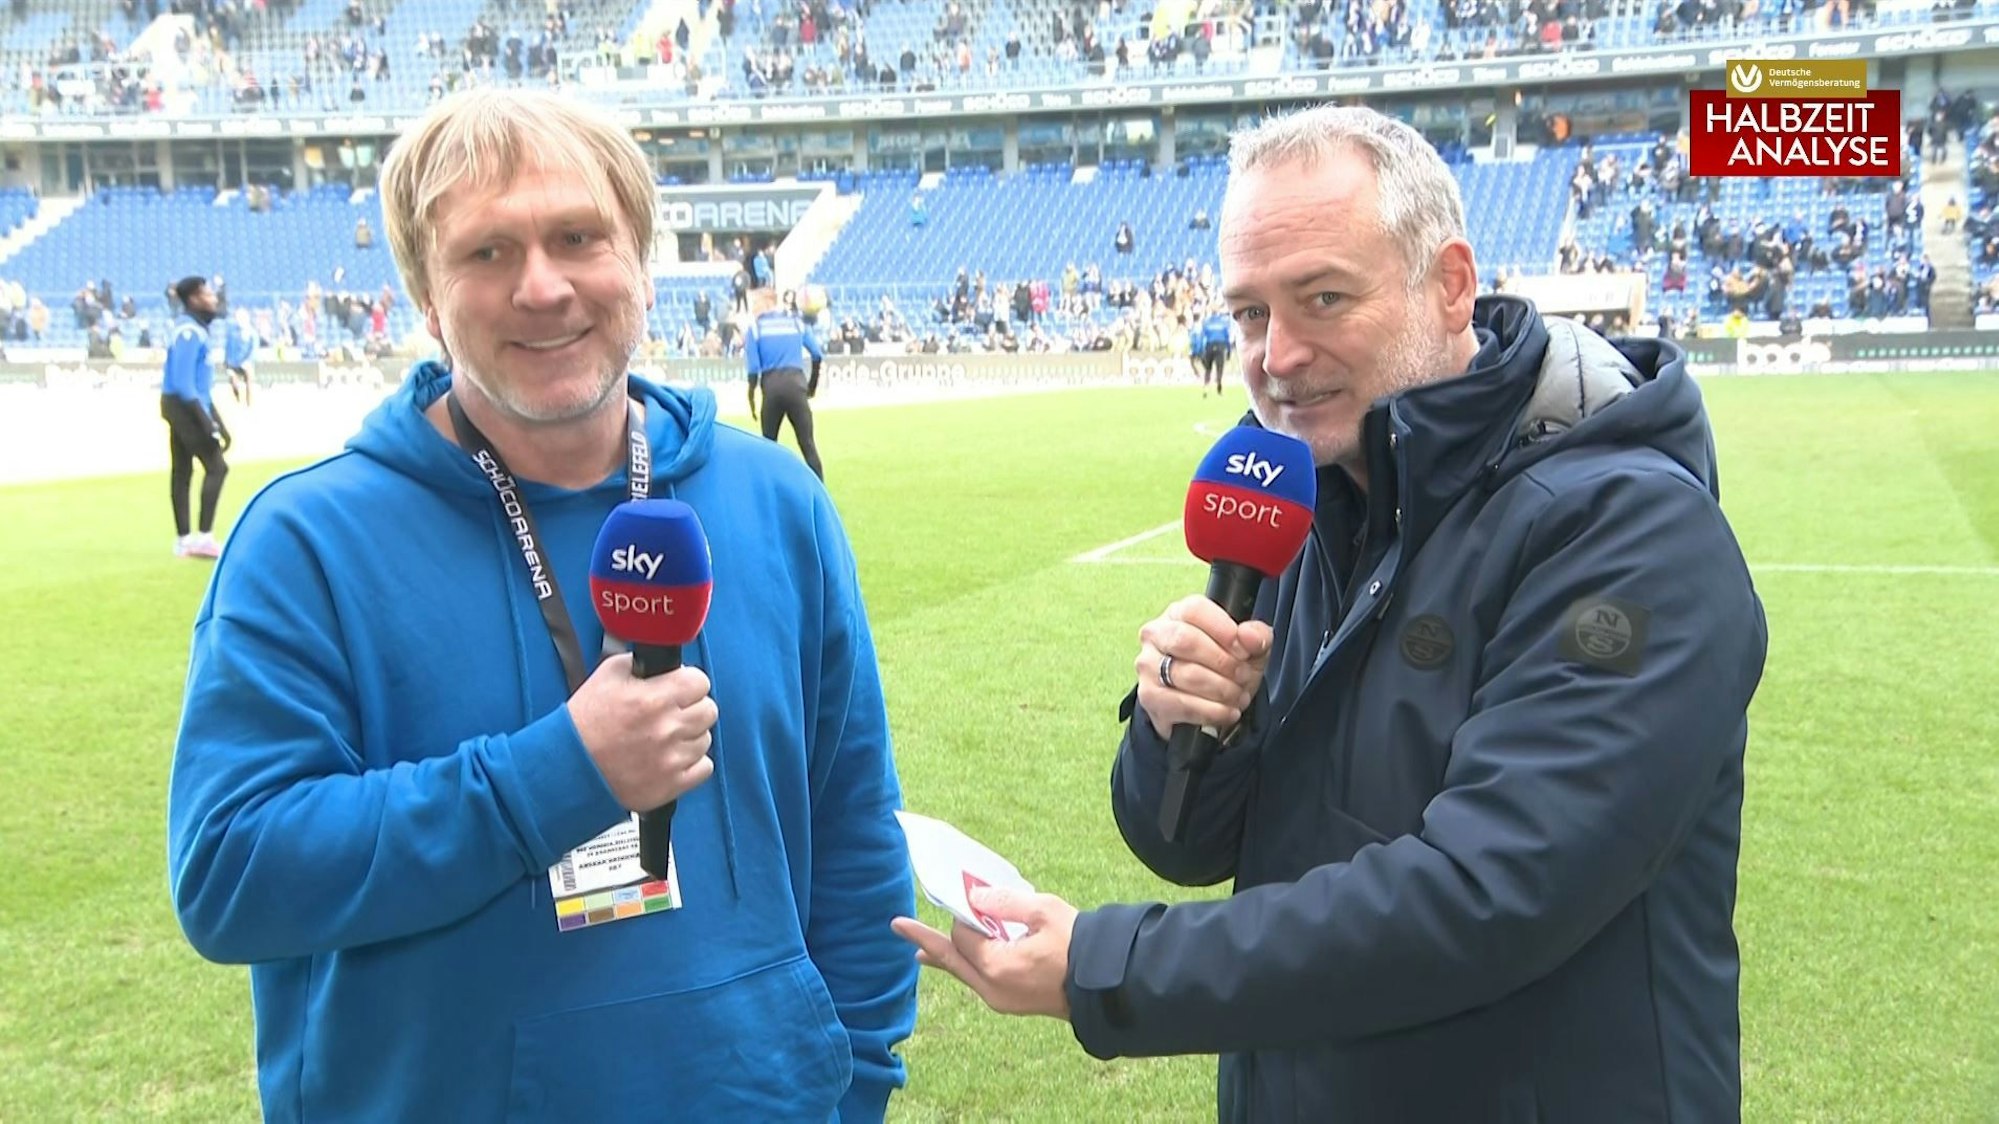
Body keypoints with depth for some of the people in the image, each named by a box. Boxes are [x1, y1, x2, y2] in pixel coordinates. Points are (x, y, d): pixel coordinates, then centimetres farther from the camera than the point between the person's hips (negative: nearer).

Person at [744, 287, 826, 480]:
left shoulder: (755, 326, 5)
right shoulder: (796, 321, 12)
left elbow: (753, 368, -1)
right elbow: (818, 354, 7)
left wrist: (751, 400, 4)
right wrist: (813, 383, 20)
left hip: (772, 387, -1)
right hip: (796, 384, 1)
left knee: (769, 444, 12)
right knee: (807, 443, 1)